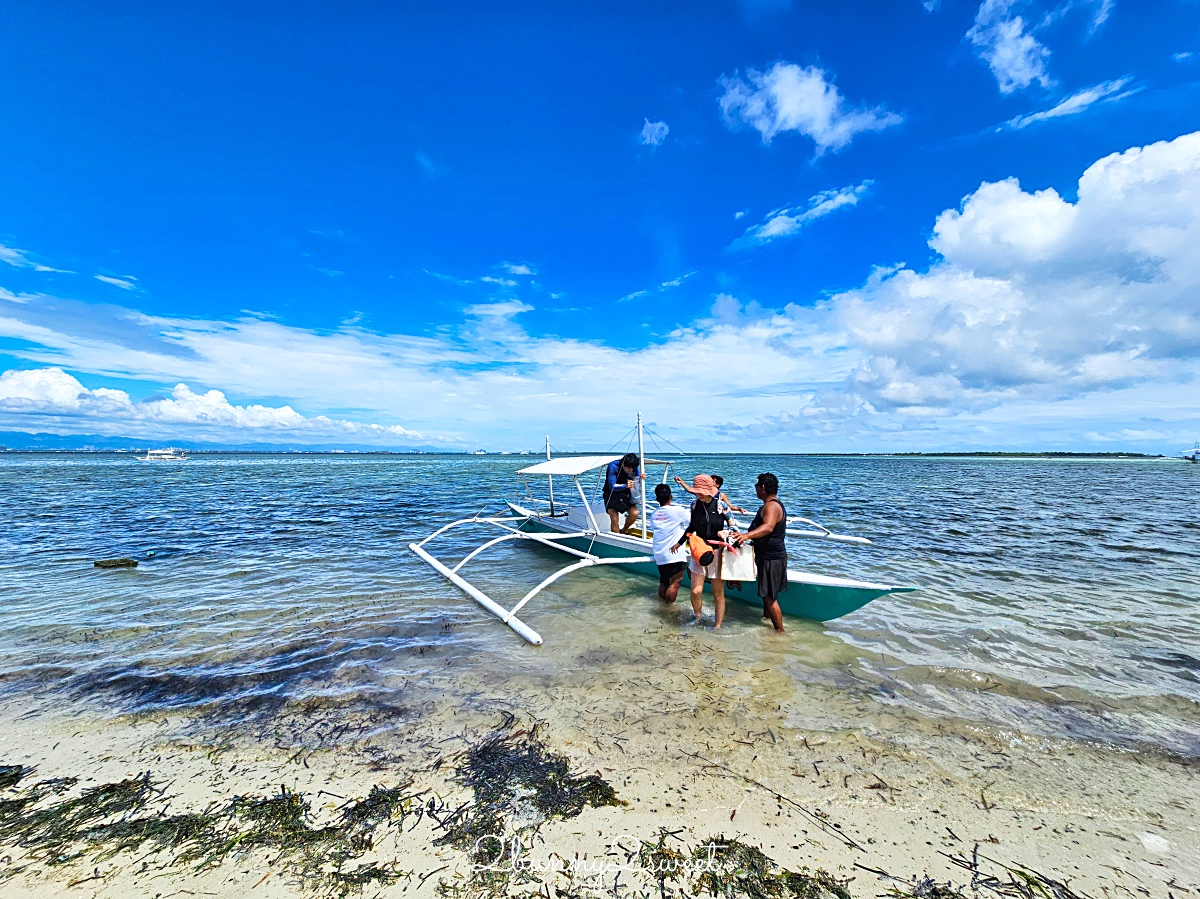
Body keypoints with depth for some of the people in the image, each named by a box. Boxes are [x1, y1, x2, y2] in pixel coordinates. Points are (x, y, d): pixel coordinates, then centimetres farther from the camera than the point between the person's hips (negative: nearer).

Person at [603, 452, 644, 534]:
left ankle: (624, 531, 12)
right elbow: (612, 486, -28)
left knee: (634, 513, -14)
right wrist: (625, 486, -46)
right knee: (614, 519, -17)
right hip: (612, 494, -4)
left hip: (625, 493, 4)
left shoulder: (633, 467, -10)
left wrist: (641, 477, -23)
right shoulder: (613, 466, -25)